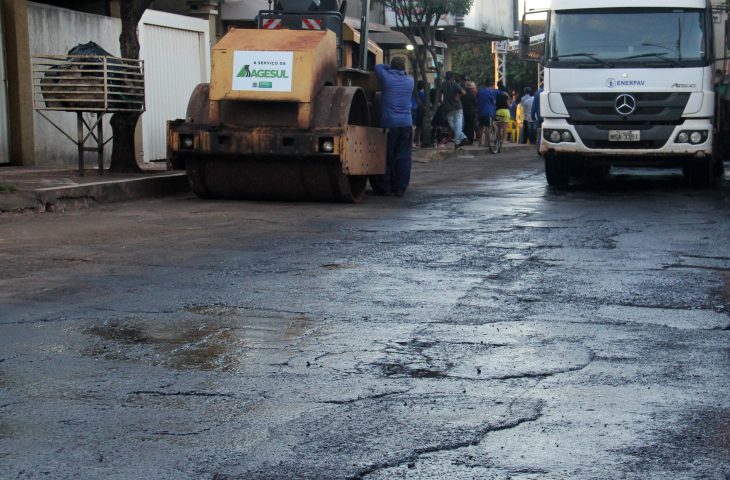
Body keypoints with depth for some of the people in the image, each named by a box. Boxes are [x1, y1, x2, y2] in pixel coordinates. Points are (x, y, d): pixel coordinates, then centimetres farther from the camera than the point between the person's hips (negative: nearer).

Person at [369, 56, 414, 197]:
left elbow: (378, 66, 15)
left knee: (387, 156, 4)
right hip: (406, 123, 3)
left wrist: (390, 69, 22)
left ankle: (385, 188, 6)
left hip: (389, 123, -3)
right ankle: (400, 188, 5)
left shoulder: (387, 78, -3)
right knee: (403, 157, 5)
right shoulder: (410, 81, 9)